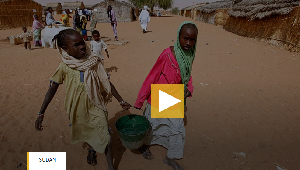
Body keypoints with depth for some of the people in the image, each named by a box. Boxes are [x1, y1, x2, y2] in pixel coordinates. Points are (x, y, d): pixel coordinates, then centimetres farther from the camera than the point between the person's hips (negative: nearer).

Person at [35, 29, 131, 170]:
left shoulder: (93, 62, -11)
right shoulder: (64, 67, -11)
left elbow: (107, 83, -5)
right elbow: (52, 88, -4)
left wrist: (120, 100, -4)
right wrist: (41, 113, -4)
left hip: (95, 106, -1)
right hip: (77, 109, 2)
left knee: (104, 136, -2)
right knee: (84, 132, 24)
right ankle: (91, 150, 57)